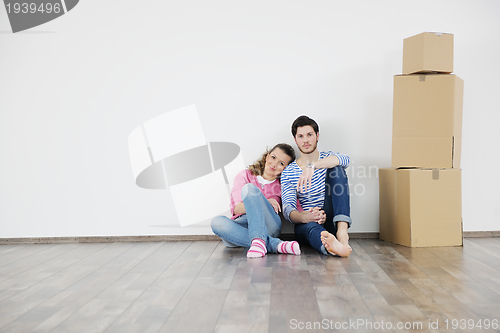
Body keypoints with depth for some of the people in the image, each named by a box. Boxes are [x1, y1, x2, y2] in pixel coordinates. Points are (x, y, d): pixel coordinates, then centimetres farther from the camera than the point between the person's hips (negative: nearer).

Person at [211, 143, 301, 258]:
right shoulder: (245, 175, 12)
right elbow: (236, 209, 0)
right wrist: (262, 202, -15)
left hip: (267, 226, -1)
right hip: (241, 226, 2)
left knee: (249, 188, -23)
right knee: (217, 222, -33)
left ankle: (258, 240, -42)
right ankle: (274, 244, -39)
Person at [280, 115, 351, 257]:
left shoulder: (328, 158, 9)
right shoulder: (288, 172, 5)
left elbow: (344, 159, -19)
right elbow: (287, 209, -8)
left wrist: (312, 165, -37)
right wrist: (304, 217, -33)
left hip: (331, 220, 1)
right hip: (305, 224, -1)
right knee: (310, 225, -39)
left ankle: (342, 230, -38)